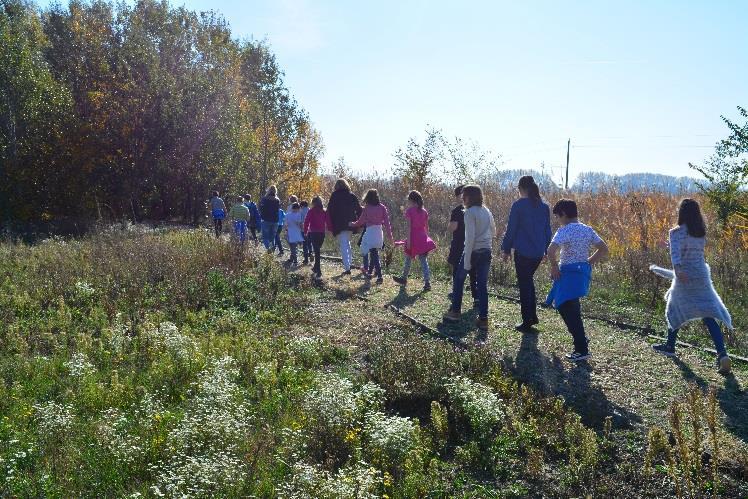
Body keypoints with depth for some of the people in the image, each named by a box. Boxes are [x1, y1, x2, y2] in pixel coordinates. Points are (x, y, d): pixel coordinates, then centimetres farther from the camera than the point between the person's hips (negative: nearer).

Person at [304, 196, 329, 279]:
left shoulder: (311, 211, -5)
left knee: (316, 251, -6)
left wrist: (305, 231, 1)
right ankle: (316, 268, 28)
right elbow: (328, 222, 6)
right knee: (317, 250, 19)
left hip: (313, 233, -4)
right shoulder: (324, 212, 5)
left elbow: (306, 222, -6)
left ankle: (318, 272, -13)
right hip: (322, 233, 4)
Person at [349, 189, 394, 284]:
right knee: (374, 253, 16)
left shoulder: (367, 208, -5)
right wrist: (390, 235, 5)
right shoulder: (382, 207, 2)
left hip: (370, 232, -4)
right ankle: (369, 272, 25)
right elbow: (387, 222, 0)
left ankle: (379, 276, -3)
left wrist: (353, 224, 23)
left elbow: (361, 221, 4)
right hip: (379, 232, 4)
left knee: (374, 255, 1)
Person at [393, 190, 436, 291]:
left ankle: (404, 278, 29)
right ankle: (427, 282, -8)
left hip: (414, 238, -4)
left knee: (408, 258, 14)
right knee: (423, 260, 2)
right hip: (423, 238, 4)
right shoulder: (424, 211, 9)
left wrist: (408, 240, -12)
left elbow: (409, 227, -12)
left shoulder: (409, 211, -7)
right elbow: (426, 227, 11)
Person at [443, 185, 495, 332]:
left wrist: (467, 260, -19)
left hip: (473, 251, -6)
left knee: (459, 279, 14)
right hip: (487, 252, 6)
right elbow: (493, 231, 19)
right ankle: (483, 319, 5)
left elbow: (470, 237, -19)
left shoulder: (470, 212, -13)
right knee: (482, 285, 7)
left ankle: (455, 311, 22)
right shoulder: (487, 211, 8)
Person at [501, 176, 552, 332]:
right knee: (529, 280, 23)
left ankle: (527, 322, 7)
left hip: (523, 251, -5)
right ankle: (532, 315, 24)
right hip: (539, 252, 6)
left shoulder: (519, 205, -11)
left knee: (524, 284, 4)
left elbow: (511, 229, -8)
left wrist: (506, 249, 1)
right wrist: (547, 249, 21)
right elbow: (547, 230, 12)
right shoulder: (544, 206, 6)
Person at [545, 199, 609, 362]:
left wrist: (554, 267, -13)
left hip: (569, 273, -8)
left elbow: (551, 251, -28)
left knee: (569, 311, -3)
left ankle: (582, 349, -3)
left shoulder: (565, 230, -14)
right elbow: (604, 249, 14)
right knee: (572, 308, 24)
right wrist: (588, 262, 15)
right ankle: (581, 338, 29)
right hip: (583, 270, 8)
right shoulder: (588, 230, 9)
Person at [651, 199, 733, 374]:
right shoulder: (701, 232, 8)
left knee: (675, 311, 17)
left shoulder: (677, 232, -10)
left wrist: (677, 269, -40)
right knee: (709, 316, 1)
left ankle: (670, 346, 31)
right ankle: (722, 354, -14)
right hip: (702, 275, 4)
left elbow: (675, 252, -26)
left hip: (685, 278, -4)